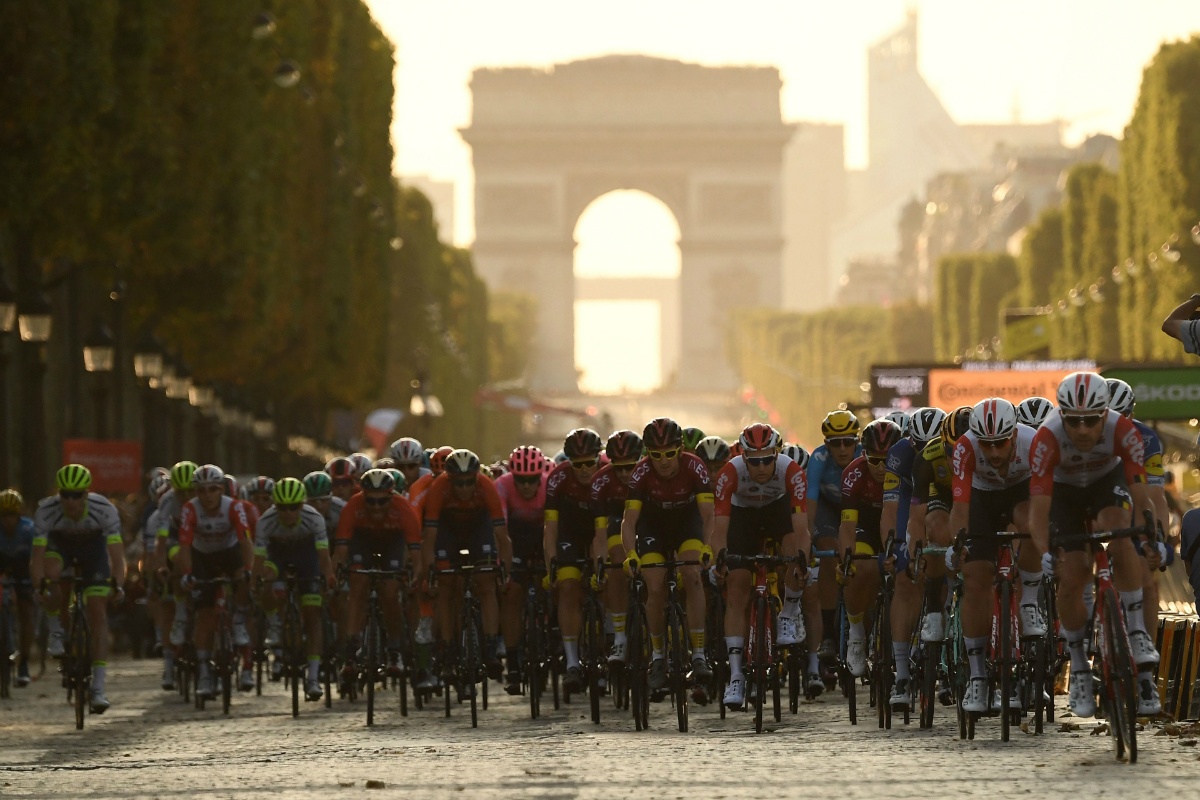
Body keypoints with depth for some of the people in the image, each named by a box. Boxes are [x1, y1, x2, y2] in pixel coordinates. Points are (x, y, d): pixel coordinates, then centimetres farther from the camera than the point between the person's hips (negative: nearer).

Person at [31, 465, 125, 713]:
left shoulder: (104, 510, -34)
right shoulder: (46, 511, -33)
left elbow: (116, 553, -37)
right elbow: (37, 555, -35)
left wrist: (118, 585, -50)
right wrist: (38, 588, -49)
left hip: (93, 546, 0)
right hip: (59, 543, 0)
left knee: (98, 613, -12)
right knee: (50, 573, -36)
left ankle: (98, 689, -11)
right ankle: (56, 633, -11)